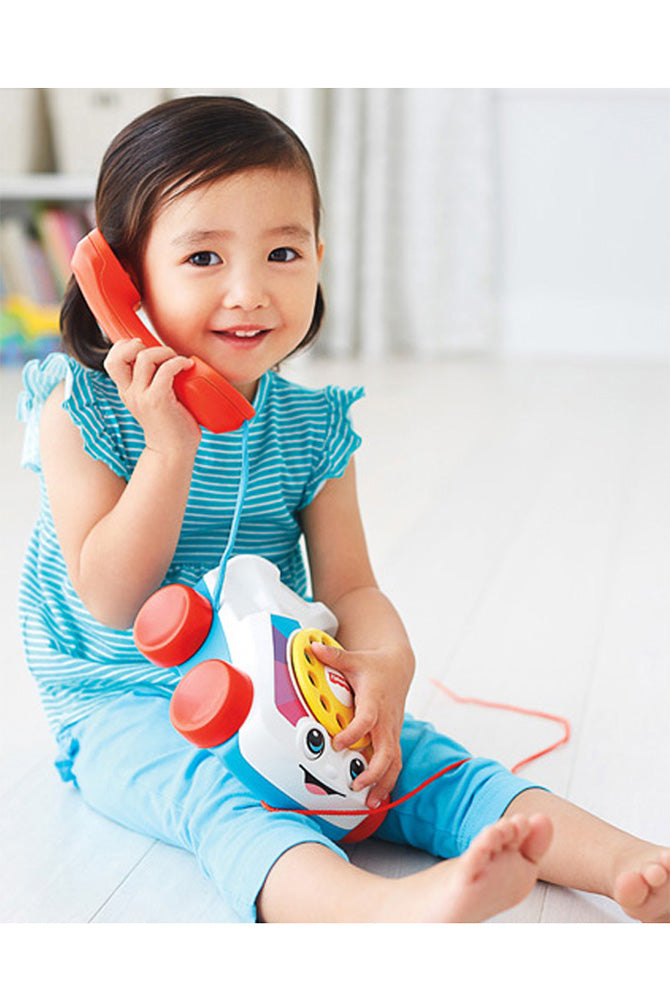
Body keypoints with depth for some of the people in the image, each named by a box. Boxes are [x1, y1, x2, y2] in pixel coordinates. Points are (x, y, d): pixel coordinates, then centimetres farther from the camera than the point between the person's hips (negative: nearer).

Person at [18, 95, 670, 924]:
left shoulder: (312, 427, 0)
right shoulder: (82, 409, -11)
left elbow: (348, 587, -2)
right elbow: (112, 598, -16)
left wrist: (386, 661, -26)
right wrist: (170, 447, -26)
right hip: (126, 708, -4)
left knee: (414, 756, -16)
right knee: (214, 789, -34)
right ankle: (387, 907, -59)